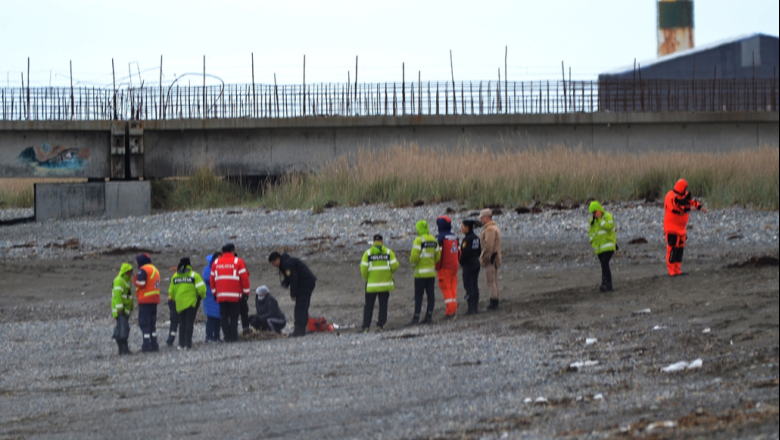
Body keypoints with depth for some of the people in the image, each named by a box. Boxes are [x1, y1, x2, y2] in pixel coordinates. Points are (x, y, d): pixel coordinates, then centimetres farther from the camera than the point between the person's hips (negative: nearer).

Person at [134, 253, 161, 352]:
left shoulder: (143, 270, -11)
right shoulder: (155, 269, 17)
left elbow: (140, 283, -17)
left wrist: (135, 280, 1)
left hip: (145, 300, -8)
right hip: (155, 299, 8)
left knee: (144, 322, -5)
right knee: (153, 322, 15)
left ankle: (146, 345, -11)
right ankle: (154, 344, 15)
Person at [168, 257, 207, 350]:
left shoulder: (175, 276, 5)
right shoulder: (194, 275, -7)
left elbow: (171, 292, 5)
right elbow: (201, 288, -12)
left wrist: (175, 299, 23)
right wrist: (202, 296, 8)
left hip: (180, 303, 3)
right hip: (192, 302, -3)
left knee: (182, 323, 12)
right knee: (189, 323, 0)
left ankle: (181, 344, 10)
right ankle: (188, 344, -4)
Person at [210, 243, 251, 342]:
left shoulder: (216, 263, 10)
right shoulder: (238, 262, -1)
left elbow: (212, 279, 13)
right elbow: (244, 278, -3)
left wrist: (214, 292, 20)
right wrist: (246, 292, 4)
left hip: (221, 296, 3)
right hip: (235, 296, -3)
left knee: (224, 317, 6)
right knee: (234, 317, 1)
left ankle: (227, 337, 1)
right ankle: (233, 337, -5)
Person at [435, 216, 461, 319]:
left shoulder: (440, 238, -13)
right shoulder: (455, 237, 10)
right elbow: (459, 252, 14)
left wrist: (437, 267, -8)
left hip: (444, 268, -7)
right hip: (454, 267, 7)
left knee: (446, 289, -4)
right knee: (453, 287, 12)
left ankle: (449, 311, -7)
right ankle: (454, 309, 13)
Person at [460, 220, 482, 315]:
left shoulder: (467, 239, -18)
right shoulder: (476, 238, 8)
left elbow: (465, 253, -21)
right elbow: (479, 251, 14)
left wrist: (461, 261, -5)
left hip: (468, 265, -9)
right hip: (476, 264, 9)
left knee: (469, 287, -5)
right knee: (475, 286, 13)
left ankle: (471, 309, -6)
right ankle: (476, 308, 17)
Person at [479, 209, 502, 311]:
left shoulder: (489, 229, -16)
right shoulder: (495, 228, 18)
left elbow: (488, 246, -23)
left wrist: (485, 259, -20)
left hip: (490, 259, -11)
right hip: (495, 259, 11)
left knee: (491, 281, -9)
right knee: (494, 281, 13)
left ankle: (493, 303, -9)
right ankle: (495, 303, 18)